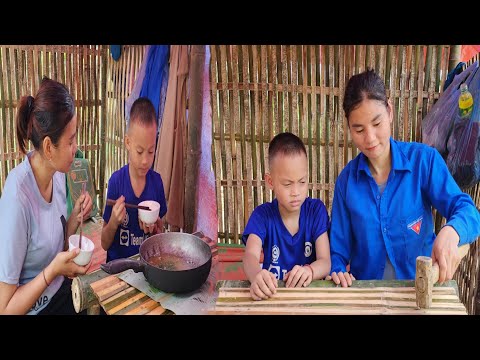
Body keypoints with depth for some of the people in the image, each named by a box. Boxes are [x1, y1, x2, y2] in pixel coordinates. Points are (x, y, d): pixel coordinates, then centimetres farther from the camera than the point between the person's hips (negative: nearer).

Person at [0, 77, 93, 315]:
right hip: (35, 309, -6)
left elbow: (57, 248, 6)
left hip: (63, 297, 7)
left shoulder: (58, 174, -7)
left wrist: (75, 220, -9)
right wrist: (53, 270, -30)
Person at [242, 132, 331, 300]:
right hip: (272, 293, 0)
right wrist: (257, 276, -43)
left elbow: (325, 262, -10)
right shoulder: (262, 215, -5)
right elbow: (250, 256, -20)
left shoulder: (317, 210, -3)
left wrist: (309, 271, -33)